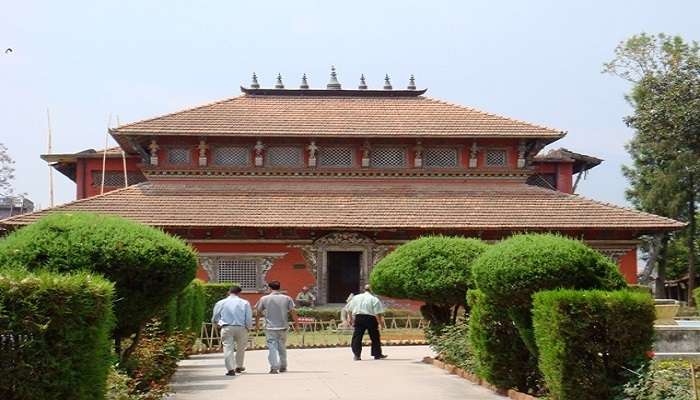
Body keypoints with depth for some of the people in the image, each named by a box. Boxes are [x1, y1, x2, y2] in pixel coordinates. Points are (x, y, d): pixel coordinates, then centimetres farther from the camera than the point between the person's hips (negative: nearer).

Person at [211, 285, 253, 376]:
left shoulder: (220, 303, 5)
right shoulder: (245, 303, 0)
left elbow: (214, 319, 13)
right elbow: (249, 318, -2)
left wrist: (218, 324, 33)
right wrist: (249, 328, 15)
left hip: (226, 328, 0)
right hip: (241, 328, 0)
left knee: (228, 348, 0)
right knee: (240, 348, 18)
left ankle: (230, 369, -10)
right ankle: (238, 366, 28)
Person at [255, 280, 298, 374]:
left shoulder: (264, 299, -1)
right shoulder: (287, 298, 1)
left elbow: (258, 313, 5)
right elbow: (293, 313, -1)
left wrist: (256, 324, 18)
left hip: (270, 328, -2)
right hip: (283, 327, 2)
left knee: (272, 347, -2)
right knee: (282, 348, 16)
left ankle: (274, 367, -17)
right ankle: (283, 367, 24)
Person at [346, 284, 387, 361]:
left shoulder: (356, 297, 9)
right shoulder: (374, 299, -3)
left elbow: (349, 310, 12)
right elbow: (377, 313, -9)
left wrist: (350, 319, 20)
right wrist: (380, 322, -5)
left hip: (358, 318, 2)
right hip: (371, 318, -2)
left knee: (357, 337, 4)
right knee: (375, 337, 9)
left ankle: (357, 355, -2)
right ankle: (377, 354, 14)